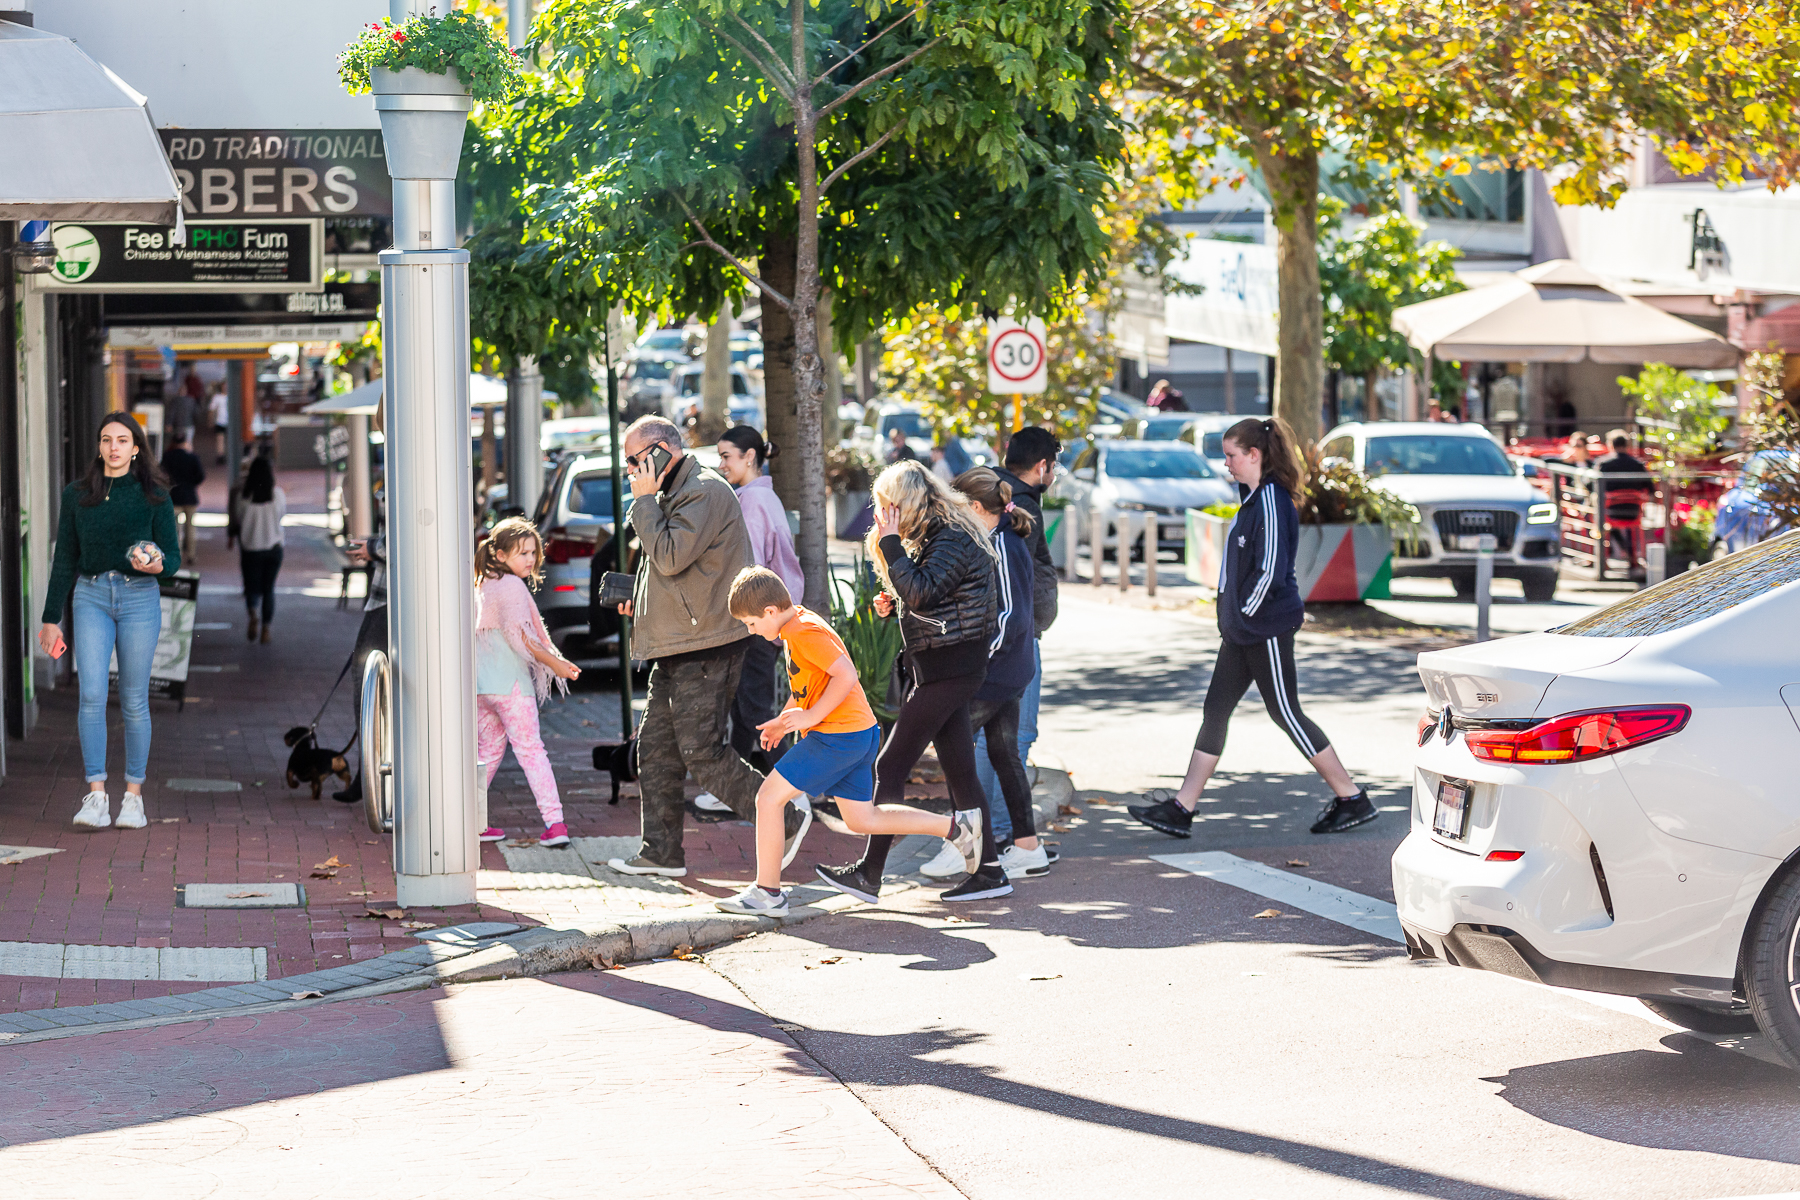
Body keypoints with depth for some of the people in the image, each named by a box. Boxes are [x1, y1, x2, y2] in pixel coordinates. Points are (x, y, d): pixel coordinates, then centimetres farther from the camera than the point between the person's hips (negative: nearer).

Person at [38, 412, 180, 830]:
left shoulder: (153, 495, 2)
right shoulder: (77, 496, 7)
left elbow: (173, 556, 2)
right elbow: (65, 560, 11)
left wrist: (157, 564, -23)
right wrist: (51, 618, 9)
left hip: (139, 597, -1)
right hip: (91, 596, 1)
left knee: (134, 700, 2)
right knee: (92, 694, -12)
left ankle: (133, 795, 11)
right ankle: (96, 795, -12)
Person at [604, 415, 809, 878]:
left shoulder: (705, 492, -14)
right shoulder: (674, 494, 19)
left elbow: (670, 557, -23)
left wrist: (644, 500, -14)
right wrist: (638, 600, 14)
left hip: (706, 648, -10)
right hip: (676, 648, 10)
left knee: (702, 752, -11)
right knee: (655, 748, 9)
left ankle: (786, 821, -2)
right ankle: (661, 852, 14)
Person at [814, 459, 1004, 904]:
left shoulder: (952, 541, -16)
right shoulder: (935, 537, 16)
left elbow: (921, 592, -28)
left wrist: (891, 543, -22)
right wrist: (893, 602, 6)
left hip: (949, 667, -10)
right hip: (944, 666, 10)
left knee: (891, 766, -8)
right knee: (959, 770, 10)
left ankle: (869, 875, -5)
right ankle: (987, 870, 13)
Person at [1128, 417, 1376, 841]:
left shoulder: (1271, 502, -18)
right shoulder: (1252, 497, 12)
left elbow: (1270, 571, -24)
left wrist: (1246, 612, -13)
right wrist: (1231, 617, 16)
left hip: (1267, 629, -10)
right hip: (1242, 630, 10)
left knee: (1287, 715, -2)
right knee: (1215, 710, 8)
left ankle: (1352, 799, 8)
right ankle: (1180, 809, 10)